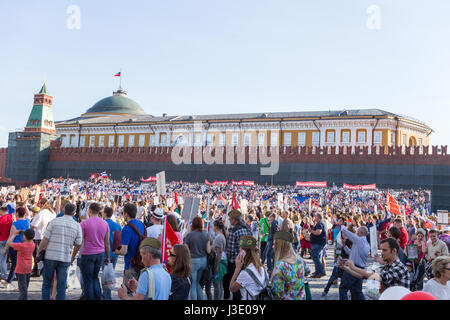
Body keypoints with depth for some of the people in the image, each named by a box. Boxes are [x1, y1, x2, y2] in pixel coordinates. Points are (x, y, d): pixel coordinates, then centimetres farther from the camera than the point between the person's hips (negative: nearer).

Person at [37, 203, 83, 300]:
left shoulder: (54, 221, -3)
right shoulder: (77, 226, 1)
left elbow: (45, 239, -5)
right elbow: (78, 245, 4)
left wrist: (38, 252, 8)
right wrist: (73, 257, 20)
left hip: (50, 256, -1)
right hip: (65, 259, 1)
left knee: (46, 284, 13)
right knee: (61, 286, 8)